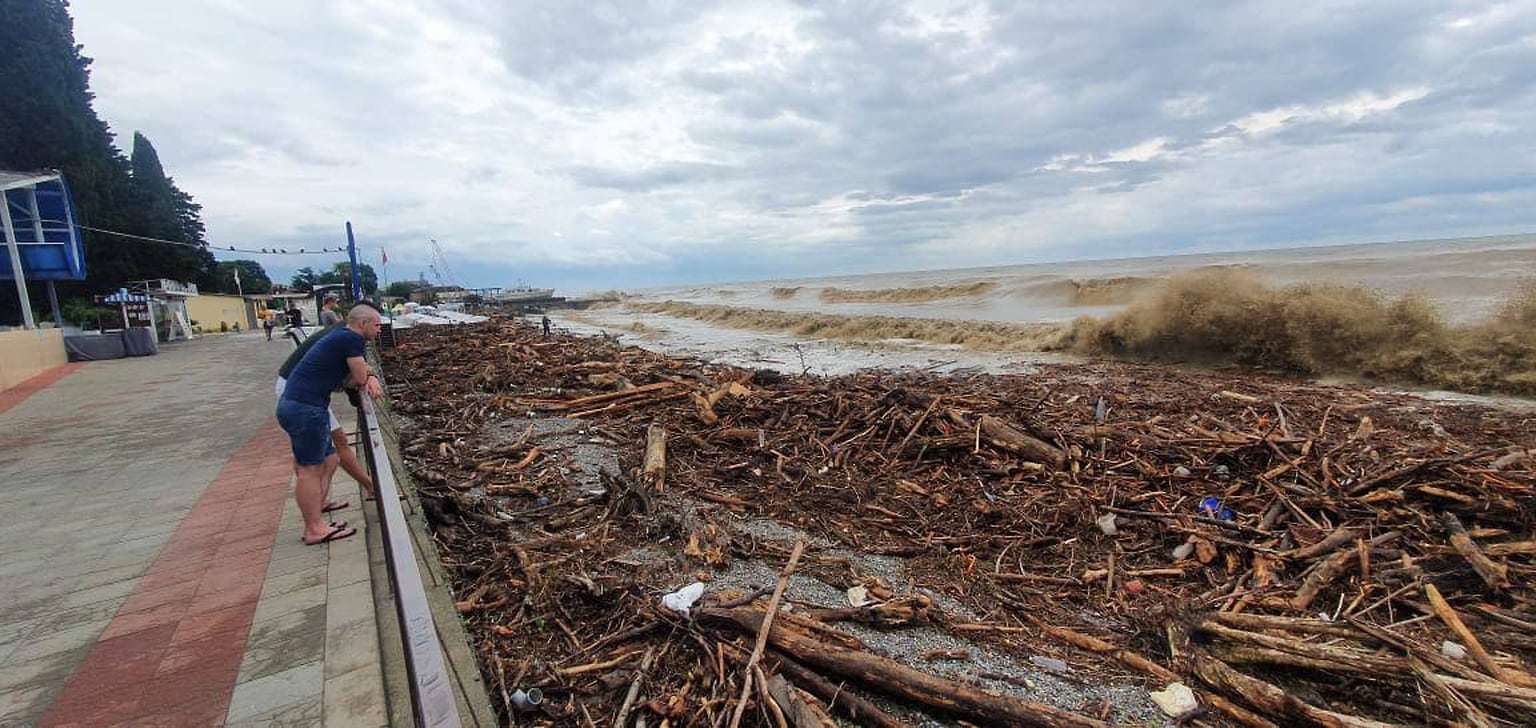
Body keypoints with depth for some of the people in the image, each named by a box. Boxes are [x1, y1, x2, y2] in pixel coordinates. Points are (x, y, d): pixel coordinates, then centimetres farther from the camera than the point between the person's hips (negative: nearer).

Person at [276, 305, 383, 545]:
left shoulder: (341, 337, 19)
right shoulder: (352, 339, -12)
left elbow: (360, 375, 18)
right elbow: (359, 379, -10)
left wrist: (371, 379, -3)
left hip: (294, 405, 10)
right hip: (305, 408, -10)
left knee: (329, 461, 16)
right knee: (310, 470, -2)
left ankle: (315, 520, 23)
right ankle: (315, 530, 7)